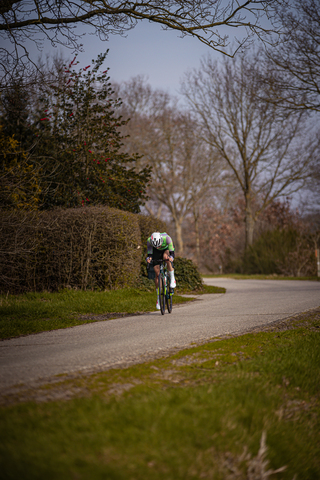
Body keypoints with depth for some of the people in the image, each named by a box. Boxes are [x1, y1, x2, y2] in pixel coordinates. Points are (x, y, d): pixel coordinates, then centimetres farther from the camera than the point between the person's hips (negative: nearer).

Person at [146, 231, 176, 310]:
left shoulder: (166, 238, -38)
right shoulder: (149, 241, -32)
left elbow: (171, 251, -34)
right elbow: (150, 253, -23)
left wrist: (171, 257, -55)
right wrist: (149, 258, -45)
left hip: (166, 249, -2)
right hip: (156, 253, 2)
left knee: (166, 257, -39)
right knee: (157, 274, -7)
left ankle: (172, 279, -21)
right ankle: (158, 298, 4)